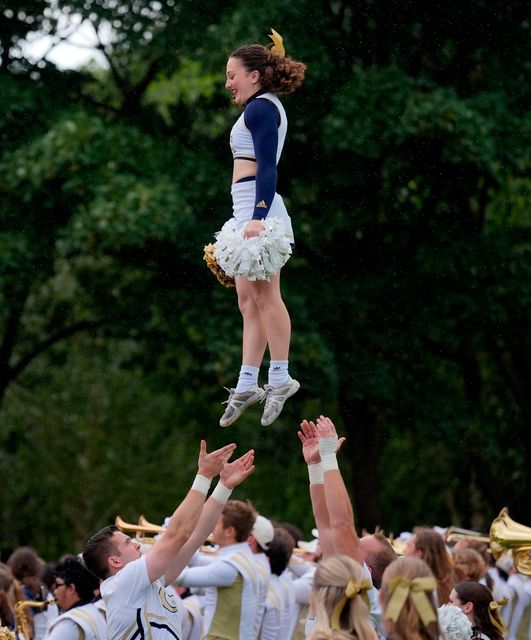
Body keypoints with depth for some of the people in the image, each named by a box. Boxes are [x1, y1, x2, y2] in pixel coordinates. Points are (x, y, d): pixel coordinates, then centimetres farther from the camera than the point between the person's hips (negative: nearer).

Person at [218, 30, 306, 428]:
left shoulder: (260, 108, -8)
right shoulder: (267, 108, 22)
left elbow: (266, 168, -18)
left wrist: (257, 216, -27)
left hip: (258, 207, -11)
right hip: (250, 210, 11)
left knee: (264, 294, -11)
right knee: (249, 301, 8)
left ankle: (280, 378, -10)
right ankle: (247, 385, 7)